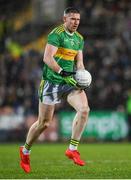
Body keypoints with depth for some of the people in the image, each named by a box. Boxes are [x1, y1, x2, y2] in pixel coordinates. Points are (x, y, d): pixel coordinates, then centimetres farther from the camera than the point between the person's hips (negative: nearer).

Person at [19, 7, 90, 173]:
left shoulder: (79, 39, 13)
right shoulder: (57, 34, -12)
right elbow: (47, 58, -22)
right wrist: (64, 73, -31)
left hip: (69, 82, 6)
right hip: (52, 81, -6)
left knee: (84, 109, -19)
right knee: (44, 123, 0)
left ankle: (72, 149, -9)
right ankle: (25, 151, 25)